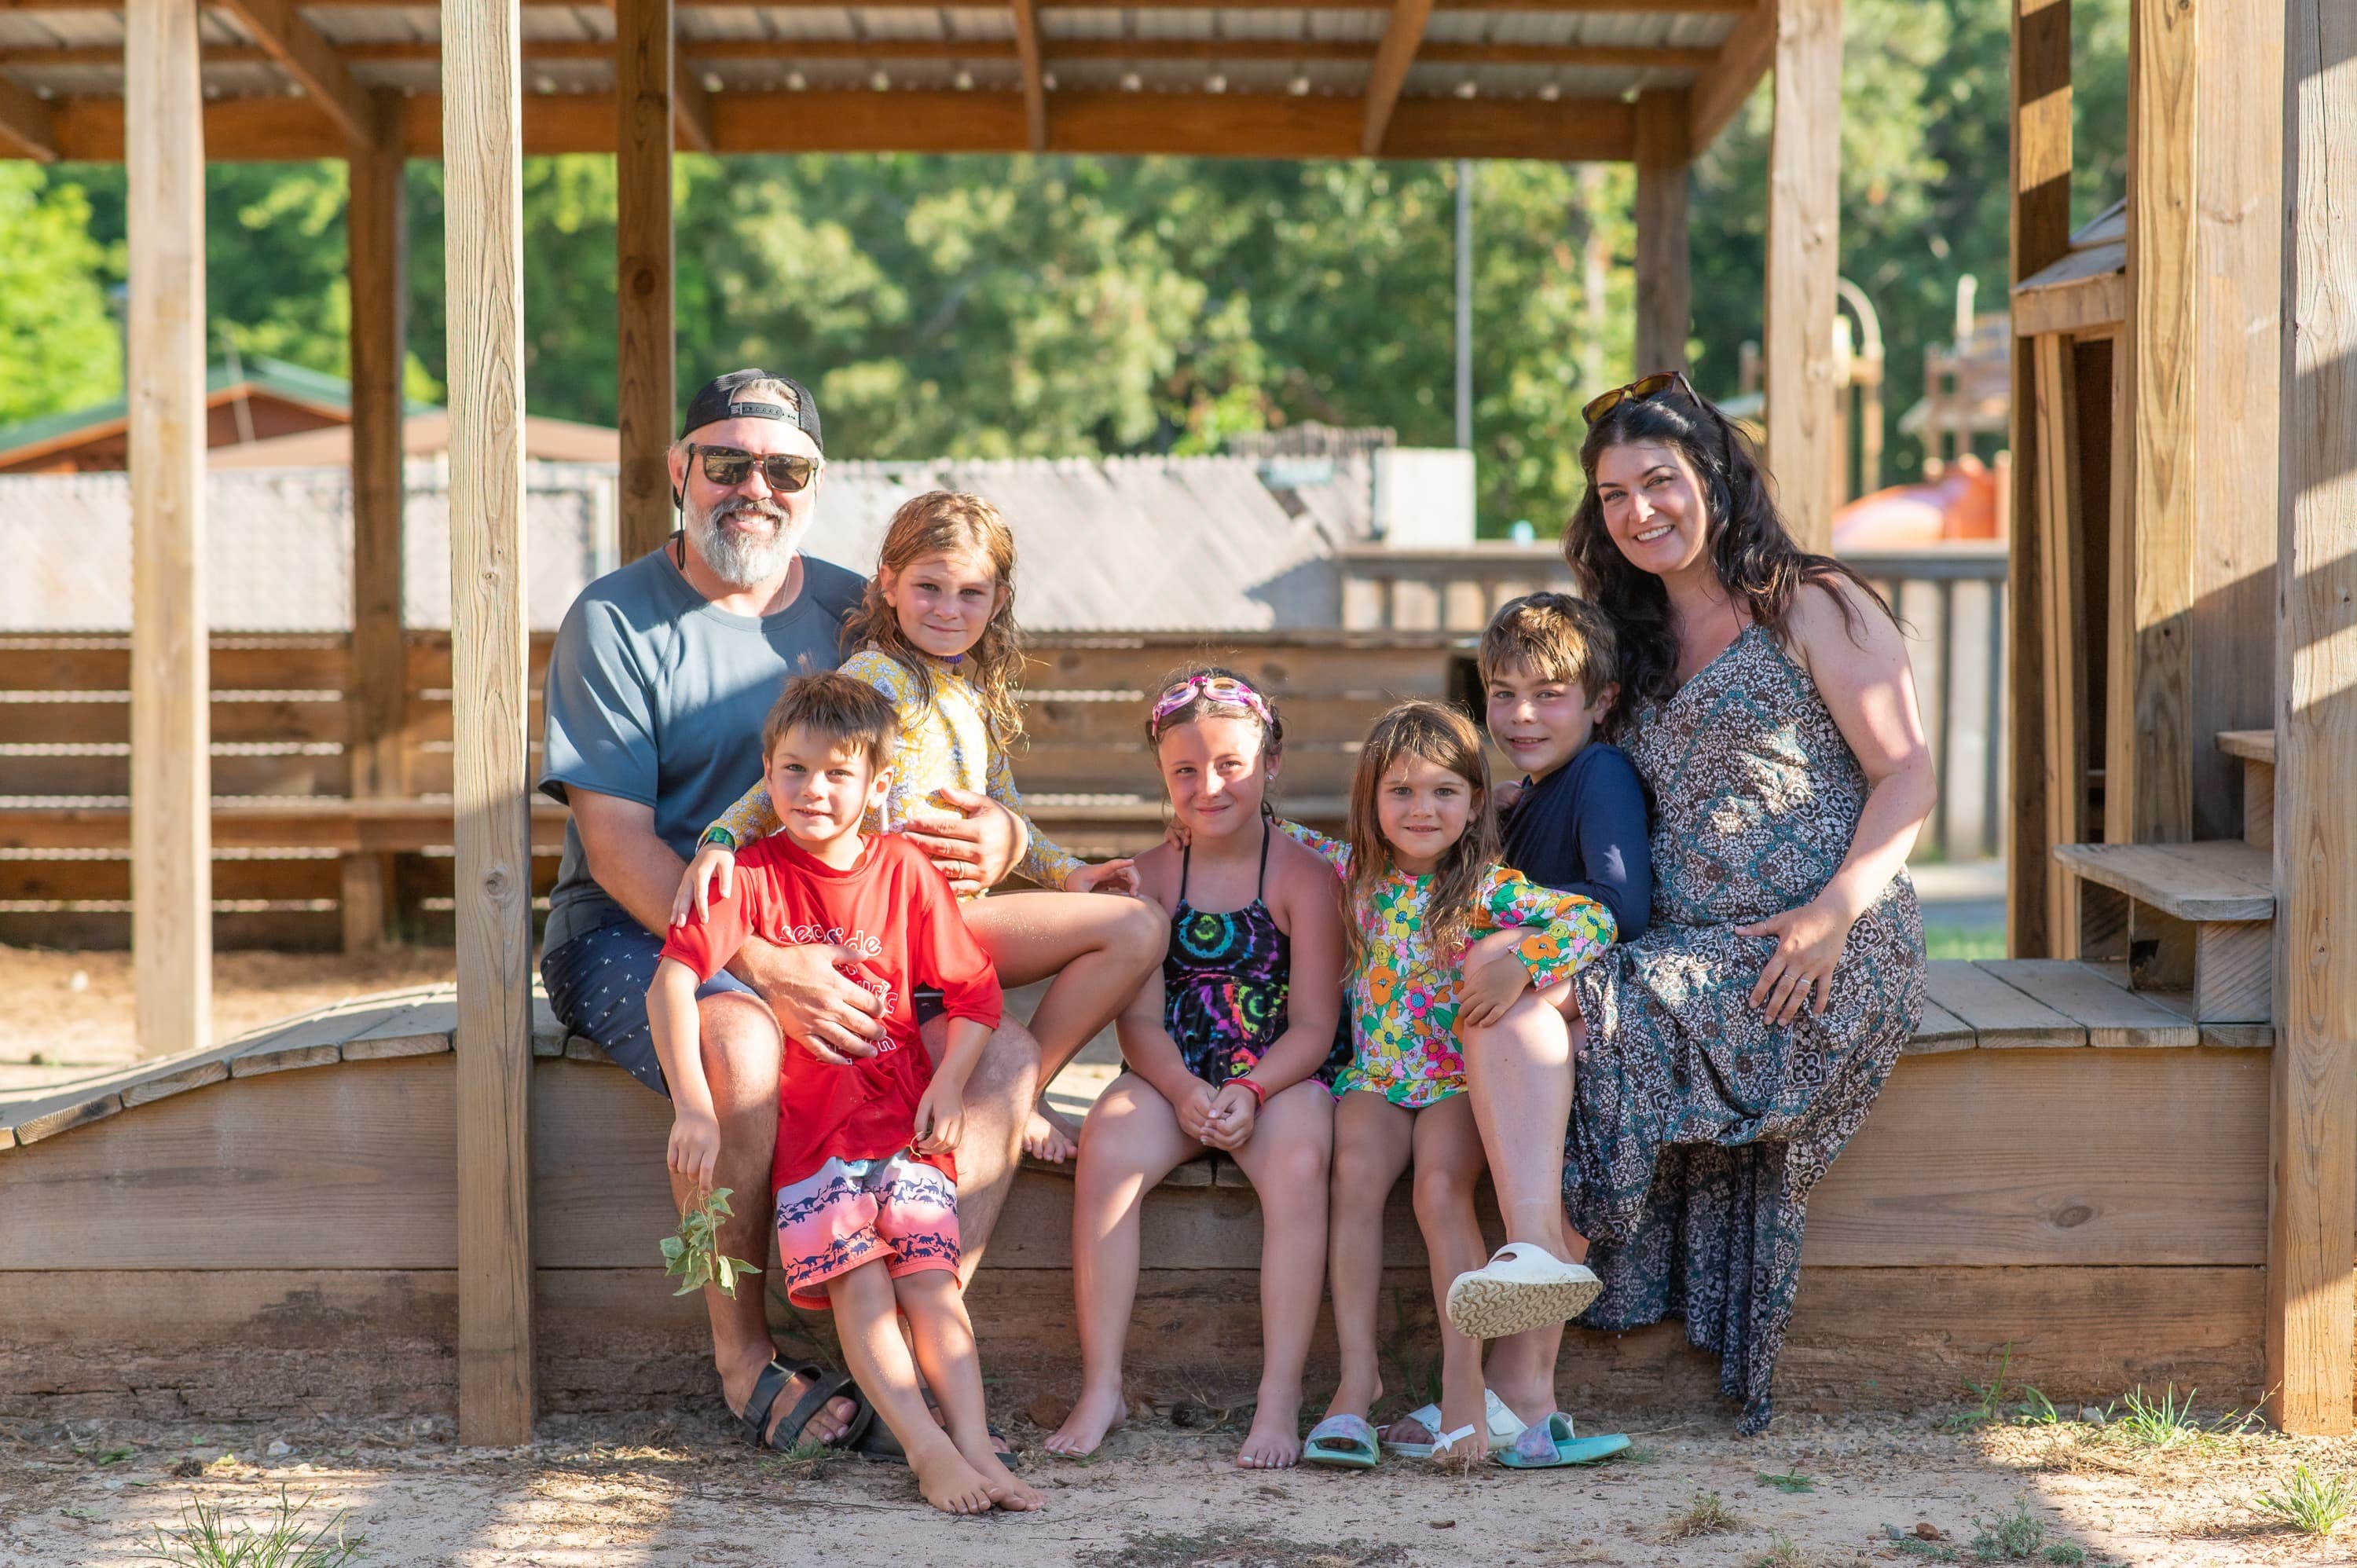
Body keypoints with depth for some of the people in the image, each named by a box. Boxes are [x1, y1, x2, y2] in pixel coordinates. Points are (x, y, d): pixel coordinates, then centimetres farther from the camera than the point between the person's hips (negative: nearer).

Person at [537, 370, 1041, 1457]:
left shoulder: (856, 618, 10)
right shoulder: (616, 622, -5)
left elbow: (953, 793, 15)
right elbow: (617, 844, -14)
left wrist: (996, 837, -13)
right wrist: (761, 966, -28)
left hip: (831, 938, 5)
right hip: (635, 933, -5)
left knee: (1003, 1056, -18)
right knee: (743, 1050, -36)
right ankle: (744, 1363, -18)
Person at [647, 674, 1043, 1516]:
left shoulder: (905, 871, 8)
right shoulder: (752, 874, 0)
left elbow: (975, 992, 11)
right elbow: (672, 978, -13)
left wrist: (948, 1085, -7)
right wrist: (691, 1104, -25)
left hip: (904, 1119, 2)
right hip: (807, 1124, -2)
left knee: (928, 1277, -13)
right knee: (858, 1287, -18)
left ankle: (977, 1447, -20)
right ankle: (928, 1450, -24)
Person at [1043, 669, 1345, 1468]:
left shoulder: (1302, 874, -1)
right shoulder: (1149, 876, 6)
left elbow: (1312, 1025, -5)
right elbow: (1141, 1020, 0)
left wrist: (1251, 1092, -22)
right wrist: (1184, 1091, -19)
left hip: (1282, 1077, -2)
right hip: (1175, 1078, 2)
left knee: (1297, 1162, -34)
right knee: (1106, 1148, -28)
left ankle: (1280, 1398, -28)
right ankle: (1101, 1387, -22)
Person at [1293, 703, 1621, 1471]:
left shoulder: (1489, 888, -10)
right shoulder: (1356, 873, 4)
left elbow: (1592, 920, -22)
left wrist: (1519, 969, -33)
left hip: (1459, 1075, -3)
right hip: (1375, 1073, 3)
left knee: (1441, 1189, -27)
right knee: (1356, 1177, -24)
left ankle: (1464, 1388, -26)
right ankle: (1357, 1377, -22)